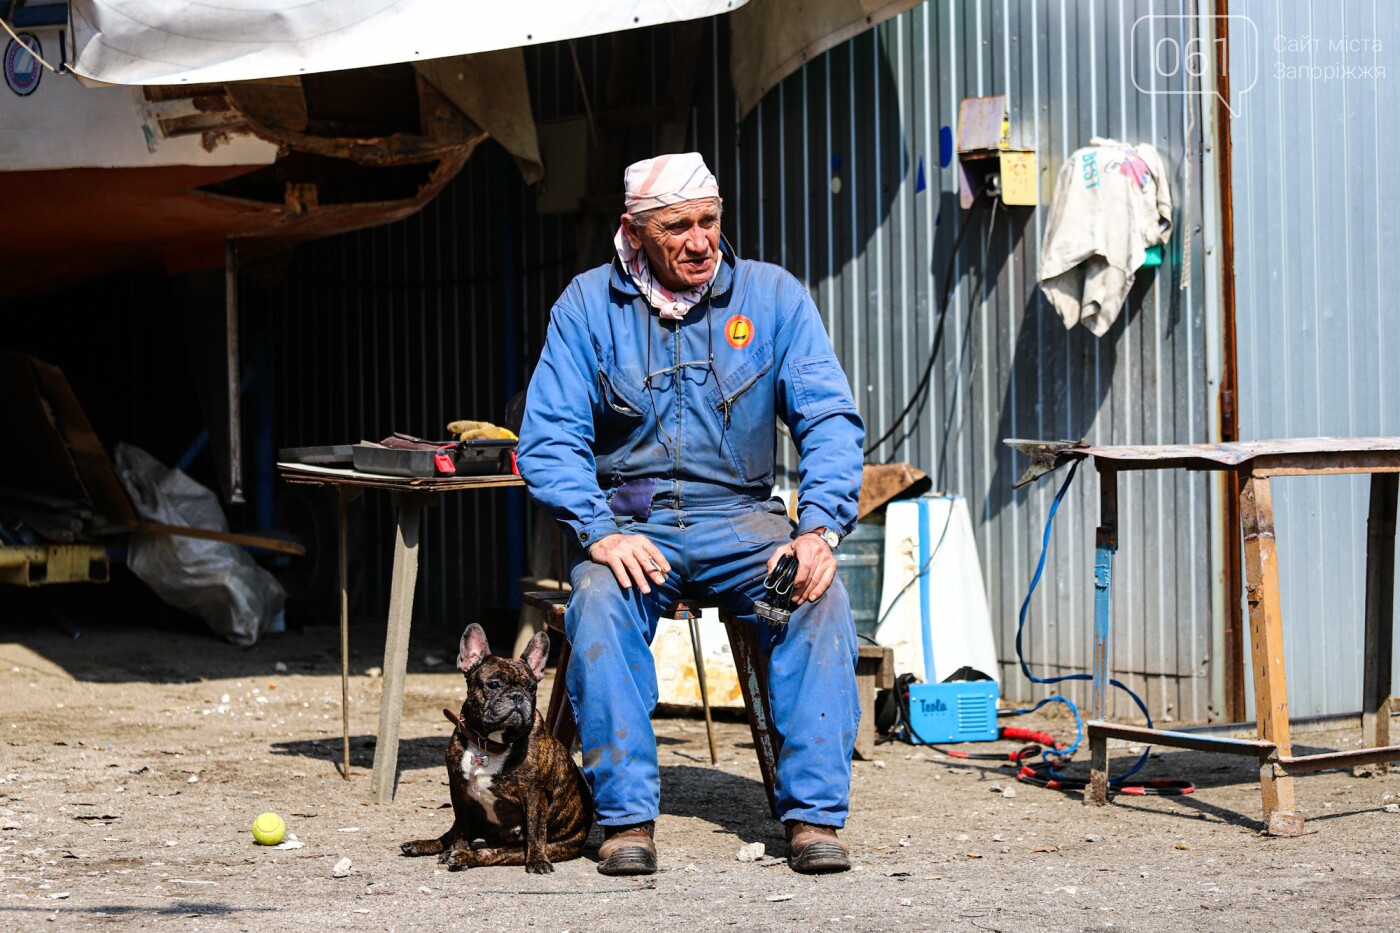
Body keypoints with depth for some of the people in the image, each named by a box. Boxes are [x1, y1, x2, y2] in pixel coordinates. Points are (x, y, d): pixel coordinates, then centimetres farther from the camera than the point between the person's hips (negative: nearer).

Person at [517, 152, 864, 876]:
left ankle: (814, 814, -25)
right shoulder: (587, 306, 0)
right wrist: (600, 533, -23)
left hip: (740, 516, 1)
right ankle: (628, 818, -29)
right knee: (601, 600, -33)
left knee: (821, 595, -29)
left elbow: (830, 419, -4)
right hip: (629, 516, -1)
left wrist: (820, 527, -21)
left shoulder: (773, 295, 1)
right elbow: (549, 440, -5)